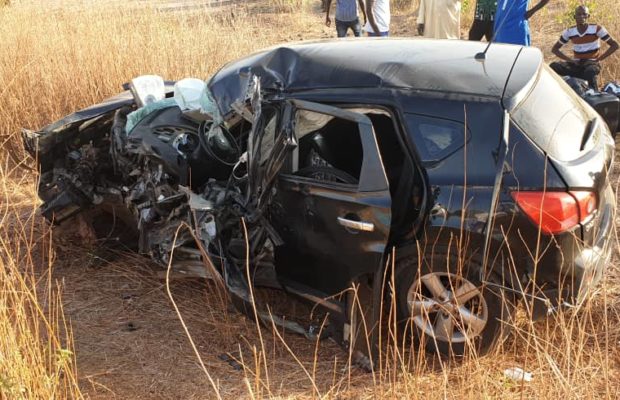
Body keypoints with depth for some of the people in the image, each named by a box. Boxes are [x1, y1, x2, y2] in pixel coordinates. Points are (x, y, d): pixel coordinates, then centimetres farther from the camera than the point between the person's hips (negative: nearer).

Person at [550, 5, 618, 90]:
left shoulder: (597, 29, -7)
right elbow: (555, 49, 8)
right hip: (576, 64, 3)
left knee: (589, 72, -42)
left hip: (592, 63, -3)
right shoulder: (569, 32, 0)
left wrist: (599, 59, -12)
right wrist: (569, 60, -6)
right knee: (553, 66, -24)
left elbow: (614, 45, -5)